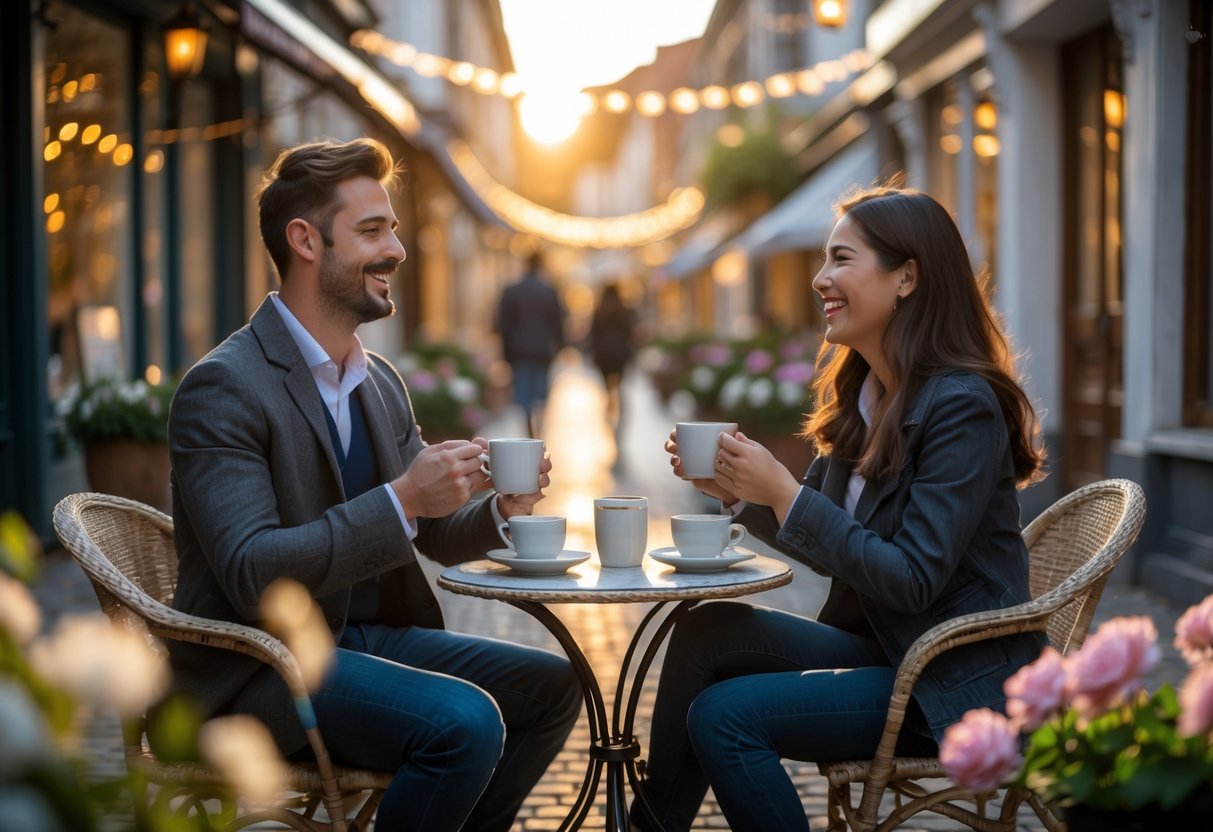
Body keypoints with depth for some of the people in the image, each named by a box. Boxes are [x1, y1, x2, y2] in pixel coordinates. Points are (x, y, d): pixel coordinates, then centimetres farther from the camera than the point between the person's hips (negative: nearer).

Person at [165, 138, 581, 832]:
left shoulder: (381, 383, 10)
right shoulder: (223, 387, -16)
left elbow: (435, 537, 16)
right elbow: (250, 575, -25)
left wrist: (499, 509, -7)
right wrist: (402, 501, -30)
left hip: (368, 636, 9)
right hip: (258, 665, -8)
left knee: (551, 687, 4)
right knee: (465, 720, -27)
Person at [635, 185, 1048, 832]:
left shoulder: (963, 406, -19)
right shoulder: (859, 393, 7)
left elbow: (912, 580, -24)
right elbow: (831, 545, 13)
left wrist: (783, 493, -23)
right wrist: (738, 492, -3)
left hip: (956, 683, -8)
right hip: (876, 644, 8)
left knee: (723, 715, -18)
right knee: (708, 632, -7)